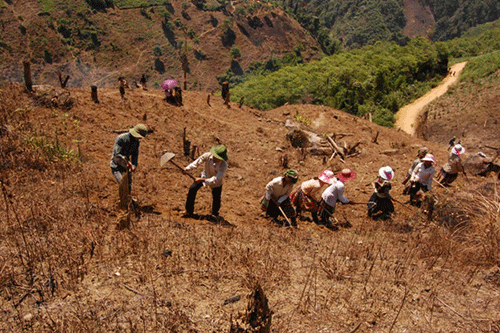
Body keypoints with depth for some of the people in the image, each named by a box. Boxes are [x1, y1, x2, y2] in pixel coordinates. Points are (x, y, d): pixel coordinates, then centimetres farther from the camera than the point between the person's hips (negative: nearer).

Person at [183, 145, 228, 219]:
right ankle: (189, 212, 13)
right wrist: (188, 168, -36)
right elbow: (197, 162, -20)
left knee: (216, 198, 2)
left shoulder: (224, 165, -37)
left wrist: (202, 180, -43)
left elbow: (216, 179, -38)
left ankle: (215, 213, 38)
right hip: (205, 175, 3)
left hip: (216, 182, -3)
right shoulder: (207, 155, -29)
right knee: (192, 189, -4)